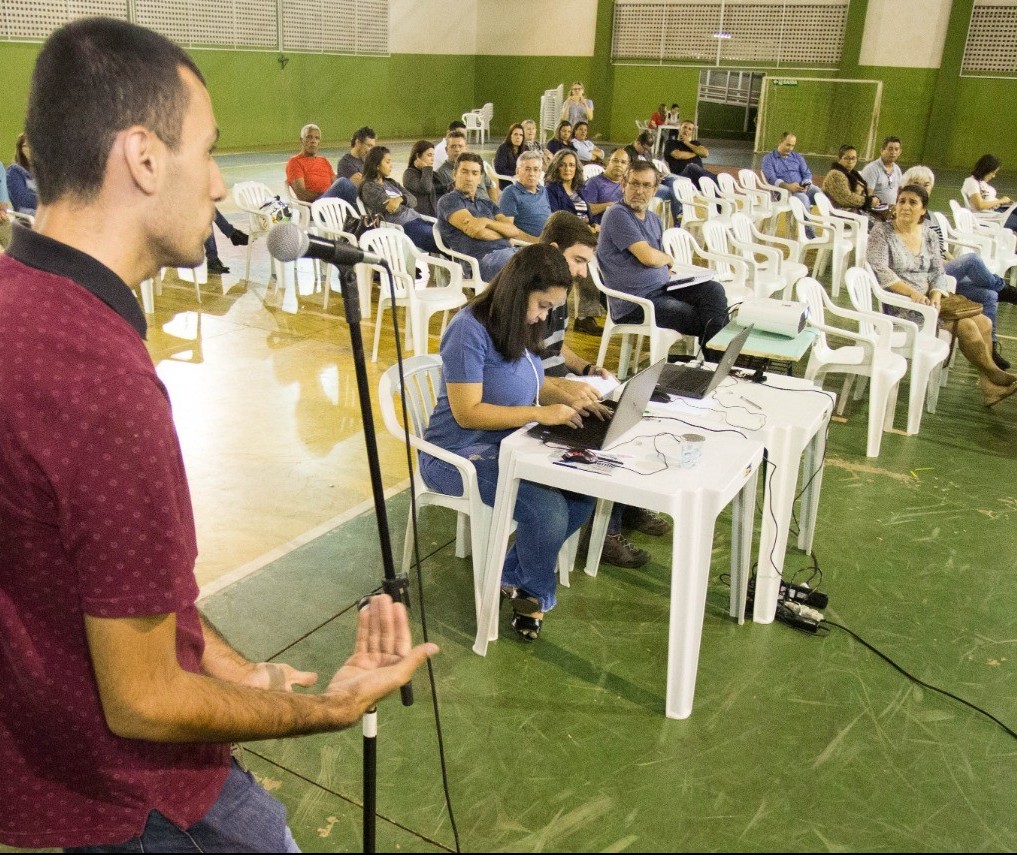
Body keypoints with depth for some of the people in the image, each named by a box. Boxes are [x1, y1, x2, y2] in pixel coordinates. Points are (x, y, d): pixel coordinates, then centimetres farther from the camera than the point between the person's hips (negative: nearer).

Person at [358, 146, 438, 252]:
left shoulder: (391, 182, 20)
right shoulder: (369, 187, -3)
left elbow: (413, 200, 7)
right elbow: (395, 210, -14)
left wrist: (400, 199, -13)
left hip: (416, 220, 8)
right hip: (403, 227, -8)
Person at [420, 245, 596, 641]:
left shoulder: (517, 326, 6)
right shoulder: (470, 330, -19)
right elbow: (467, 412, -22)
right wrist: (540, 413, -23)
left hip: (509, 445, 8)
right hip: (461, 456, -8)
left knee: (582, 495, -12)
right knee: (548, 510, -26)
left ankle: (511, 574, 8)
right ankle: (534, 594, 4)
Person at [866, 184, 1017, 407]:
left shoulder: (929, 236, 11)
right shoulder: (882, 232, -5)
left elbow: (938, 272, 8)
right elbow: (880, 270, -17)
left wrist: (936, 295, -13)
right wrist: (912, 293, -25)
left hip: (928, 299, 6)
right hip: (899, 304, -6)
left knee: (983, 322, -10)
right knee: (965, 325, -19)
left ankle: (989, 388, -8)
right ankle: (994, 375, 0)